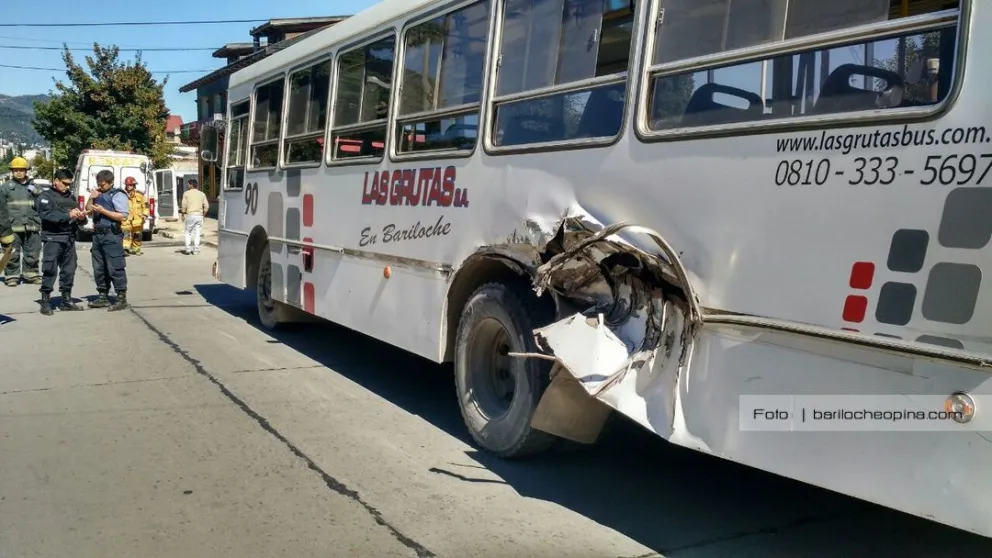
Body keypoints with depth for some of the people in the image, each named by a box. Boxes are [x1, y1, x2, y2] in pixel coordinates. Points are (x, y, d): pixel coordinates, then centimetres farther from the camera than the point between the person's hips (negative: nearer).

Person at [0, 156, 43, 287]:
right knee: (13, 254, -1)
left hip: (32, 227, 3)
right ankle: (12, 276, 6)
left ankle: (31, 274, 18)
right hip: (13, 226, -3)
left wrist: (39, 223, 10)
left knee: (32, 253, 7)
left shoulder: (32, 186, 14)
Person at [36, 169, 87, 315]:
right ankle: (45, 302, -1)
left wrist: (81, 217, -4)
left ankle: (66, 300, 18)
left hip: (70, 239, 6)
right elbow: (46, 215, -18)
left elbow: (77, 218, 20)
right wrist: (68, 215, -26)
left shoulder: (70, 197, 17)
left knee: (69, 270, 9)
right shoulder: (46, 196, -1)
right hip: (53, 239, -6)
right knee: (50, 271, -6)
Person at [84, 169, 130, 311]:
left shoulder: (118, 195, -6)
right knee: (99, 269, 12)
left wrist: (103, 211, -18)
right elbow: (88, 210, 21)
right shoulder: (99, 195, 18)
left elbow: (123, 217, -15)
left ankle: (121, 298, -4)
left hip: (112, 236, -8)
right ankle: (103, 297, 20)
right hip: (98, 235, 8)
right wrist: (91, 198, 5)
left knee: (115, 268, -7)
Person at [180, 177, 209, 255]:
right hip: (199, 216, 2)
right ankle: (196, 249, 4)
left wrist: (183, 215, 4)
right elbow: (206, 206, 3)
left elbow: (184, 205, -6)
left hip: (190, 215, -2)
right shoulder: (202, 194, 7)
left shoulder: (186, 193, -2)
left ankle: (188, 249, 4)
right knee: (197, 233, 7)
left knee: (188, 232, 11)